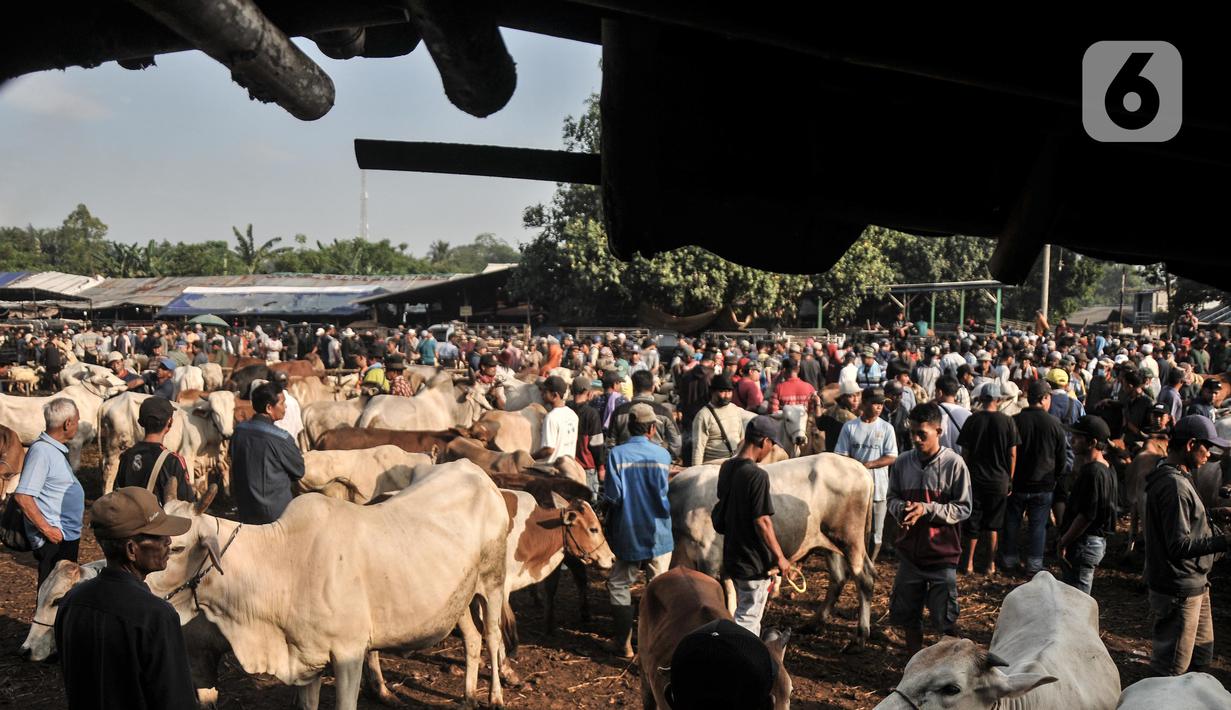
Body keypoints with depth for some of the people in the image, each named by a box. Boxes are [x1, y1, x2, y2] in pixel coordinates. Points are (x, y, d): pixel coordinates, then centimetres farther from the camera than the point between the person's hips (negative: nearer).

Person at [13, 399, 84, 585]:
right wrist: (47, 530, -22)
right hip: (54, 541, -10)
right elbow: (22, 496, -24)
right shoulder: (41, 451, -18)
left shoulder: (56, 449, 12)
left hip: (68, 537, 10)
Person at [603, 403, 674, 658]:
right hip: (659, 533, 1)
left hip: (627, 534, -1)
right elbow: (665, 494, -5)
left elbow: (612, 496, -11)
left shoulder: (616, 454, -9)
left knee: (618, 585, 14)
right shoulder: (662, 455, -6)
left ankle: (624, 644, 16)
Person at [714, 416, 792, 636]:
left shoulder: (726, 468, 3)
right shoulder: (757, 475, -21)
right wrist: (780, 557, -14)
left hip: (732, 555, 8)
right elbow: (762, 521, -21)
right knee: (747, 618, 1)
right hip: (754, 560, -8)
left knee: (747, 613, 23)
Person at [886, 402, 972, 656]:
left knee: (945, 618, 5)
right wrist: (901, 508, -13)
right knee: (907, 613, 15)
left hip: (942, 553, -4)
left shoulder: (954, 464, -12)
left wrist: (927, 509, -21)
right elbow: (892, 497, 10)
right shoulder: (902, 462, -1)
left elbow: (963, 509, -9)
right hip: (909, 551, 4)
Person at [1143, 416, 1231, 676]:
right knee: (1171, 668, 0)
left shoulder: (1174, 477, 9)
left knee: (1201, 654, 24)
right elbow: (1180, 545, -27)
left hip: (1194, 586, 11)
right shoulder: (1175, 485, -24)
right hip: (1178, 591, -11)